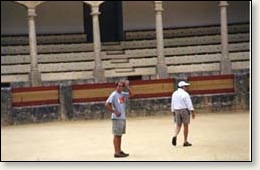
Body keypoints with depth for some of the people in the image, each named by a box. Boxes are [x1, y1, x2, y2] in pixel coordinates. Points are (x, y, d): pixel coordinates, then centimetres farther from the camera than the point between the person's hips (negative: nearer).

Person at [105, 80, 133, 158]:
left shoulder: (123, 94, 9)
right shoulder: (113, 95, -13)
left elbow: (130, 94, 18)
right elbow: (106, 105, -20)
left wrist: (127, 87, 3)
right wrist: (114, 111, -17)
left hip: (123, 117, 8)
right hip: (117, 118, -8)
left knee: (120, 135, 14)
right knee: (117, 135, -6)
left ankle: (119, 151, 23)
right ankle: (116, 153, -4)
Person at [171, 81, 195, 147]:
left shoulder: (174, 94, 9)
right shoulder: (185, 94, -9)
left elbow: (172, 104, 12)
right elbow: (189, 104, -13)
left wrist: (173, 112, 18)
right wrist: (192, 112, -12)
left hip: (176, 111, 5)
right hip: (184, 110, -5)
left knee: (178, 125, 11)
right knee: (185, 126, 2)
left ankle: (175, 135, -18)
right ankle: (185, 142, 5)